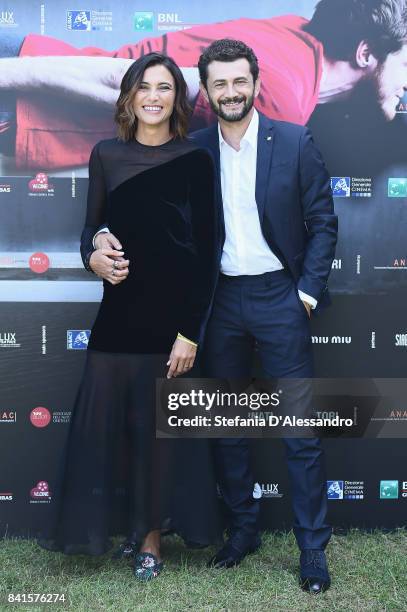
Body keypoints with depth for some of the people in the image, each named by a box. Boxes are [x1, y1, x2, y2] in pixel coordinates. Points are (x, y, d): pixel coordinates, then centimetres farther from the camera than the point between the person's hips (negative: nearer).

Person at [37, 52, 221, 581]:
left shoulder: (195, 160, -4)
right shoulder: (106, 155, 5)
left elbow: (206, 251, -6)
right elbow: (91, 228, 12)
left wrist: (192, 330, -11)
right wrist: (93, 257, -13)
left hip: (173, 310, -3)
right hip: (120, 307, 3)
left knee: (160, 424, 7)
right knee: (105, 419, 5)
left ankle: (152, 537, 24)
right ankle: (126, 523, 27)